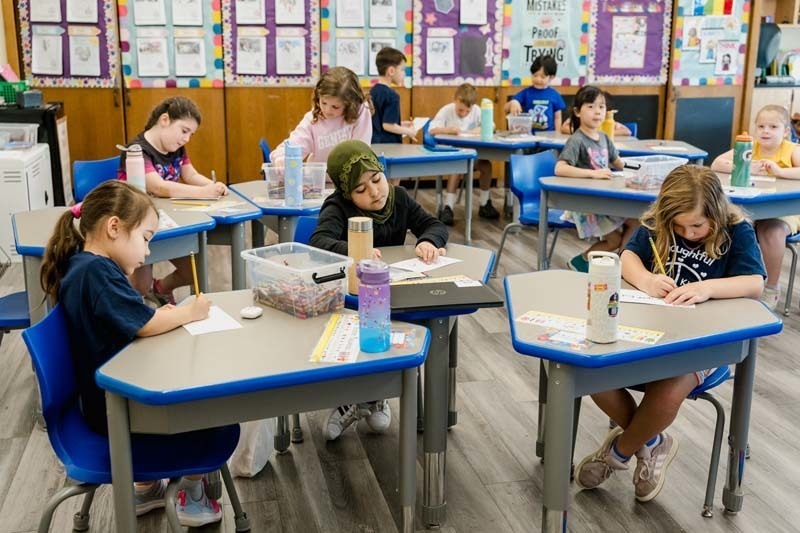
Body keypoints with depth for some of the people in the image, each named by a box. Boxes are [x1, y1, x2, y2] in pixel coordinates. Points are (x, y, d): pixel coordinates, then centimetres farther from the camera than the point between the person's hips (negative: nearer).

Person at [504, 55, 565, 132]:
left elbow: (557, 117, 12)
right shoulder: (526, 92, 5)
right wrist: (512, 103, -19)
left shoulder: (554, 95, 7)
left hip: (548, 134, -2)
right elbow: (506, 109, 1)